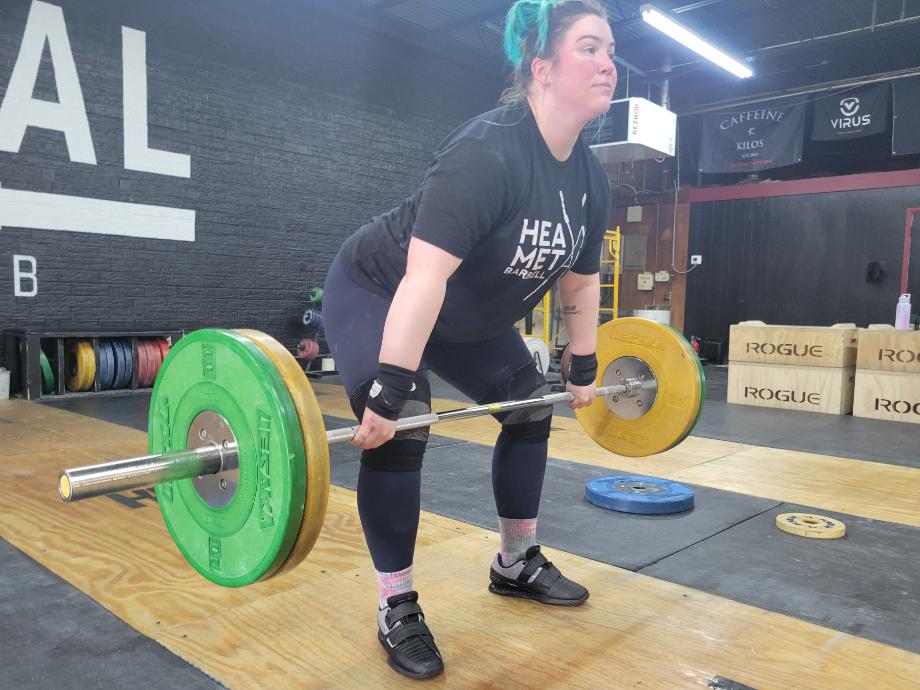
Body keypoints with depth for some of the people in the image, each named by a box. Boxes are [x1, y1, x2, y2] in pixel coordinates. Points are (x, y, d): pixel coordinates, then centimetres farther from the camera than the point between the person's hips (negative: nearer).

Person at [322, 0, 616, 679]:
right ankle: (396, 609, -1)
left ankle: (517, 564, 24)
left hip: (469, 314, 8)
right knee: (400, 432, -20)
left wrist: (584, 369, 10)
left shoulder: (591, 179, -6)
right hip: (376, 294, -8)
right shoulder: (489, 151, -33)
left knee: (530, 409, 7)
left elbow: (581, 281, 6)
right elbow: (425, 276, -40)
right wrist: (388, 394, -41)